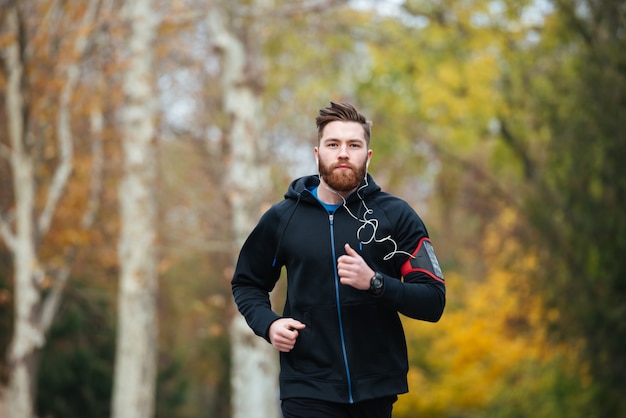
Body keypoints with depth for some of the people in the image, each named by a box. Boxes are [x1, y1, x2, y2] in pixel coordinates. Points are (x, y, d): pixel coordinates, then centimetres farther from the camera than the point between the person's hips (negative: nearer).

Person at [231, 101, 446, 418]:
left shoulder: (396, 216, -1)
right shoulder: (281, 218, 3)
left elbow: (433, 302, -5)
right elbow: (246, 283, 16)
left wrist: (374, 282, -20)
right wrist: (268, 324, -3)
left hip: (377, 388, 1)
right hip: (308, 389, 0)